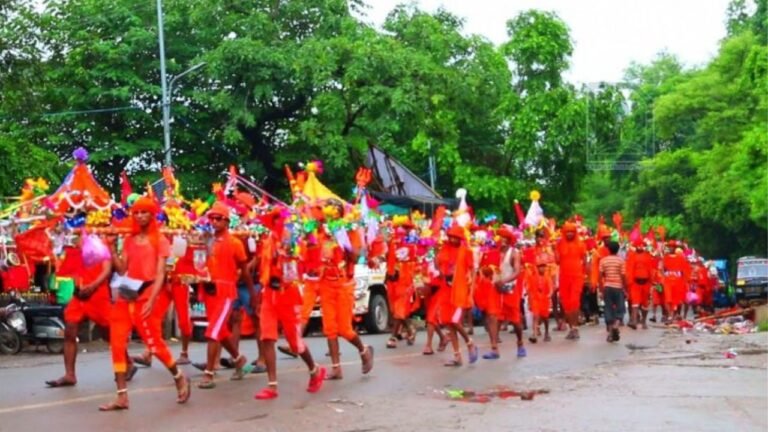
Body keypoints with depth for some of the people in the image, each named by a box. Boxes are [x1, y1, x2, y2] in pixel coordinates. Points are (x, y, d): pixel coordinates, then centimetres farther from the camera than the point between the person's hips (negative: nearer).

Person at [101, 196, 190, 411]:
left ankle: (180, 378, 24)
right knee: (117, 344, -1)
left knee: (154, 343, -1)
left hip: (144, 297, -5)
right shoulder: (129, 240, 13)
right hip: (125, 296, 5)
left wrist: (151, 300, -16)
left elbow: (160, 273, -7)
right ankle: (122, 396, 3)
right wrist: (112, 248, -3)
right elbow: (122, 269, 8)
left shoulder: (159, 240, -1)